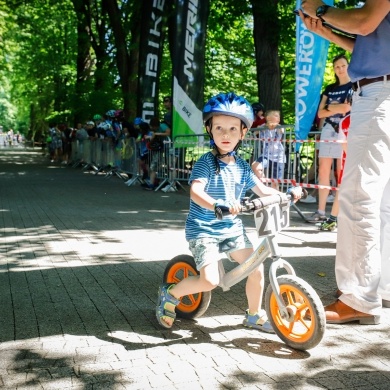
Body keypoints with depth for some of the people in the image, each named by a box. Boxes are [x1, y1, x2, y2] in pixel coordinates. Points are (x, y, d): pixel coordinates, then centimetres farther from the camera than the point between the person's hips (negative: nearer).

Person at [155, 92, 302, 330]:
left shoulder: (242, 166, 5)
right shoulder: (206, 163, -15)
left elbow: (262, 190, 10)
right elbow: (195, 192, -31)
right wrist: (217, 205, -49)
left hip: (232, 228, 6)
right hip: (203, 230, -6)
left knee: (257, 269, -3)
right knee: (210, 281, -19)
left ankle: (254, 315, 22)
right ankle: (170, 294, 9)